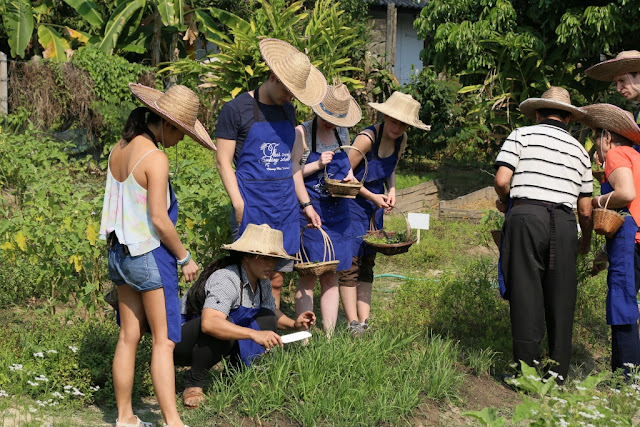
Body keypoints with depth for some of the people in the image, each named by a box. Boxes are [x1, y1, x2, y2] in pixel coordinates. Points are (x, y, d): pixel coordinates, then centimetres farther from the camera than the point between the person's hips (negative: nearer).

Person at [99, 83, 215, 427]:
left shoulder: (119, 150, 6)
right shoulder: (155, 158, -18)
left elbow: (120, 205, 10)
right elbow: (159, 220, -19)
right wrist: (184, 258, -6)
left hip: (120, 252, 8)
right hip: (150, 254, -8)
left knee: (129, 336, 13)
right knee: (163, 340, -3)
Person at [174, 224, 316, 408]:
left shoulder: (262, 282, -2)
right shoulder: (226, 280, -30)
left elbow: (271, 311, 19)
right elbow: (209, 323, -46)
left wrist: (294, 324, -2)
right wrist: (254, 334, -51)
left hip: (214, 344, 8)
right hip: (182, 341, -8)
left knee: (267, 318, -2)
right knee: (223, 324, -37)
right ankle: (195, 383, -18)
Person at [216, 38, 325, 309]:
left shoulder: (287, 111, 15)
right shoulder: (236, 109, -4)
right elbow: (223, 162, -6)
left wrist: (305, 203, 17)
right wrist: (239, 206, -14)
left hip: (286, 205, 6)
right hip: (252, 205, -6)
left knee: (276, 279, 8)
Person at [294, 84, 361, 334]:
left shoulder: (342, 133, 10)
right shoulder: (302, 133, -8)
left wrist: (349, 178, 3)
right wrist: (317, 165, -19)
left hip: (337, 213, 5)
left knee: (331, 277, 7)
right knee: (308, 277, -3)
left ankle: (329, 336, 12)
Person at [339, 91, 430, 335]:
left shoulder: (401, 140, 0)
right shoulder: (367, 138, -22)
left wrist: (391, 191, -1)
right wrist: (372, 196, -15)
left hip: (375, 207, 7)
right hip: (352, 204, -7)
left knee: (367, 265, 7)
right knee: (351, 263, -8)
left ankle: (364, 323, 8)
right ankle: (353, 324, -6)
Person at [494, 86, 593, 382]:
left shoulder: (521, 135, 8)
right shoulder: (579, 150, 18)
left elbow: (501, 180, -4)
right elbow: (585, 210, 17)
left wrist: (505, 202, 18)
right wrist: (586, 242, 34)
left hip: (526, 216, -3)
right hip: (564, 224, 3)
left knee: (526, 295, 0)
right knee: (561, 301, 8)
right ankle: (558, 374, 11)